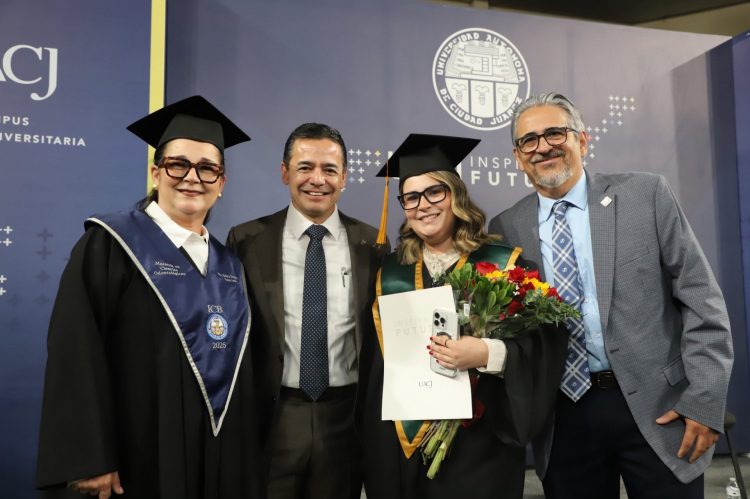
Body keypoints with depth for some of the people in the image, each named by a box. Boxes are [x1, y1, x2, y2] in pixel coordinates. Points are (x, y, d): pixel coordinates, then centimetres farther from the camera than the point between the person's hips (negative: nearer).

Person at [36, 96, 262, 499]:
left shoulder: (228, 266, 9)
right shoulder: (110, 246, -8)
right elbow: (75, 356, -14)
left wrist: (245, 452, 10)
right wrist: (89, 460, -18)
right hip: (139, 459, -5)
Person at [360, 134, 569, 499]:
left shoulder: (502, 264, -5)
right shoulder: (389, 273, 5)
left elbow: (546, 343, -11)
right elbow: (372, 357, 10)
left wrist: (487, 354, -26)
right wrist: (366, 436, 6)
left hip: (478, 447, -3)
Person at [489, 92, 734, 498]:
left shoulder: (645, 194, -1)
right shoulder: (506, 228, 3)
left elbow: (701, 299, -3)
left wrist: (705, 400, -8)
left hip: (656, 408, -1)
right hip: (564, 417, 2)